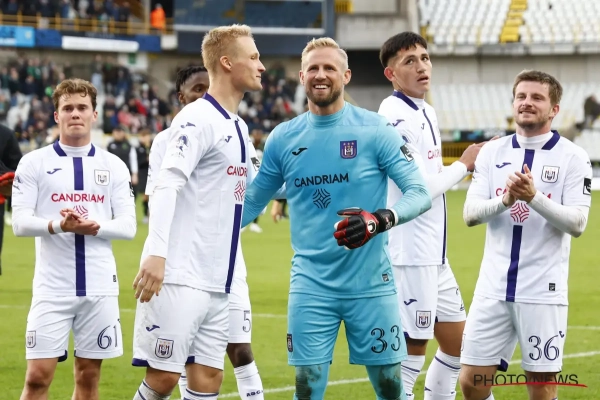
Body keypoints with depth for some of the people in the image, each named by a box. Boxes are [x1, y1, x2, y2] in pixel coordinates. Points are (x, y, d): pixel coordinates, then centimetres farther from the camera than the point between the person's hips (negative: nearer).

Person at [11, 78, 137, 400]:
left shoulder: (113, 166, 8)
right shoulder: (34, 163, 2)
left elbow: (128, 225, 3)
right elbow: (19, 222, -6)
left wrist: (95, 227, -17)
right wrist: (57, 225, -24)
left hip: (100, 287, 2)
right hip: (52, 286, -2)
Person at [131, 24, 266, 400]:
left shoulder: (239, 128, 18)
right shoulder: (197, 119, -10)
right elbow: (166, 185, -20)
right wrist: (156, 253, -28)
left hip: (216, 283, 9)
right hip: (179, 277, -9)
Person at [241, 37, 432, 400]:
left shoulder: (375, 130, -4)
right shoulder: (283, 138, 5)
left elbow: (420, 192, -8)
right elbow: (252, 202, 15)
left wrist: (380, 220, -27)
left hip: (371, 284, -2)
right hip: (312, 285, 2)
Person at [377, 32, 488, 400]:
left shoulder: (426, 112, 14)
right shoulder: (395, 116, -16)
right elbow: (418, 190, -20)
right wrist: (464, 165, -8)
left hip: (433, 254, 10)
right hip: (409, 255, -10)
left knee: (457, 344, 15)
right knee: (412, 352, -6)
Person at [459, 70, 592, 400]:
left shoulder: (573, 157, -2)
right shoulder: (492, 153, 8)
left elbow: (577, 223, -11)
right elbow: (470, 214, 0)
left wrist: (534, 198, -25)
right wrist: (505, 200, -20)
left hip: (543, 291, -3)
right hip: (494, 288, 3)